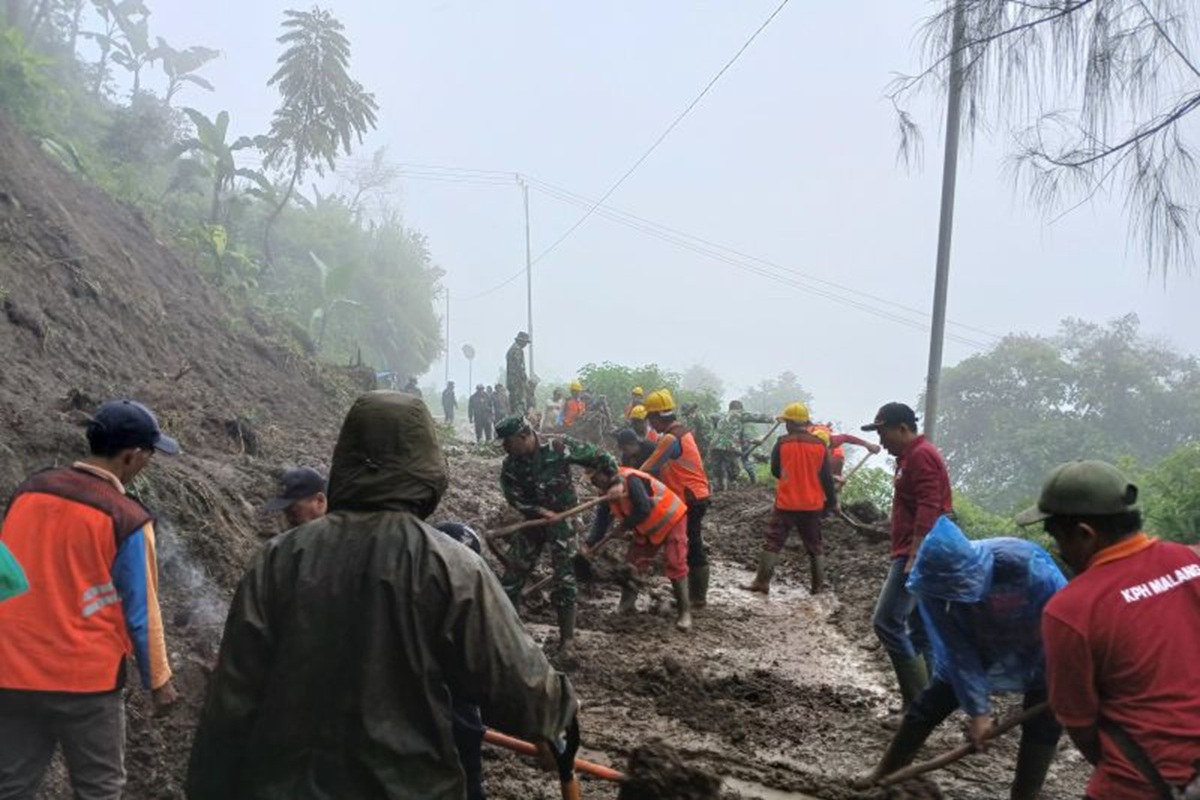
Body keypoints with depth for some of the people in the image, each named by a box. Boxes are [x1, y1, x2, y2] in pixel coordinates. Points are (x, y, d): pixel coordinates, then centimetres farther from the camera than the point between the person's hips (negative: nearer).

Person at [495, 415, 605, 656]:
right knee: (514, 571, 7)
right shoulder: (511, 465, -9)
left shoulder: (558, 448, -21)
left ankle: (567, 639, 8)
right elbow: (513, 495, -12)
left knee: (564, 577, -4)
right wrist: (540, 510, -26)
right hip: (533, 518, 4)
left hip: (562, 518, -4)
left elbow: (598, 457, -13)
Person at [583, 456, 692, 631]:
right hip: (648, 528, 9)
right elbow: (602, 519, -1)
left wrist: (625, 526, -18)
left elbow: (643, 510, -32)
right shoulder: (610, 489, -3)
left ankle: (684, 612, -3)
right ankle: (627, 603, 16)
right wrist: (589, 544, -11)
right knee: (633, 560, 5)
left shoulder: (630, 480, -31)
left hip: (671, 520, -9)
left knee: (675, 565, -10)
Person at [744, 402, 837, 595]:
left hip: (786, 504, -2)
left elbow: (775, 471, 3)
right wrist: (832, 501, 9)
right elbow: (827, 477, 0)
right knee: (815, 545, 14)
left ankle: (762, 581, 3)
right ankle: (818, 585, 18)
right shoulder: (820, 445, -3)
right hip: (813, 505, 2)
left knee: (773, 542, 4)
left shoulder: (782, 443, -9)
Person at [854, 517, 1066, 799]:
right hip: (978, 649, 2)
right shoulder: (933, 580, -31)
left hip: (1038, 654, -2)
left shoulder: (1027, 566, -42)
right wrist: (976, 709, -20)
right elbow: (958, 651, -22)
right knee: (930, 704, 6)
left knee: (1043, 722, -5)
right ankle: (887, 771, 25)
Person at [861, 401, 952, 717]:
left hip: (917, 555, -11)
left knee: (887, 622, -12)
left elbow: (929, 509, -22)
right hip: (916, 555, 11)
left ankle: (920, 704, -9)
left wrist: (913, 557, -25)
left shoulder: (920, 455, -13)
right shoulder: (913, 455, 19)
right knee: (919, 629, 11)